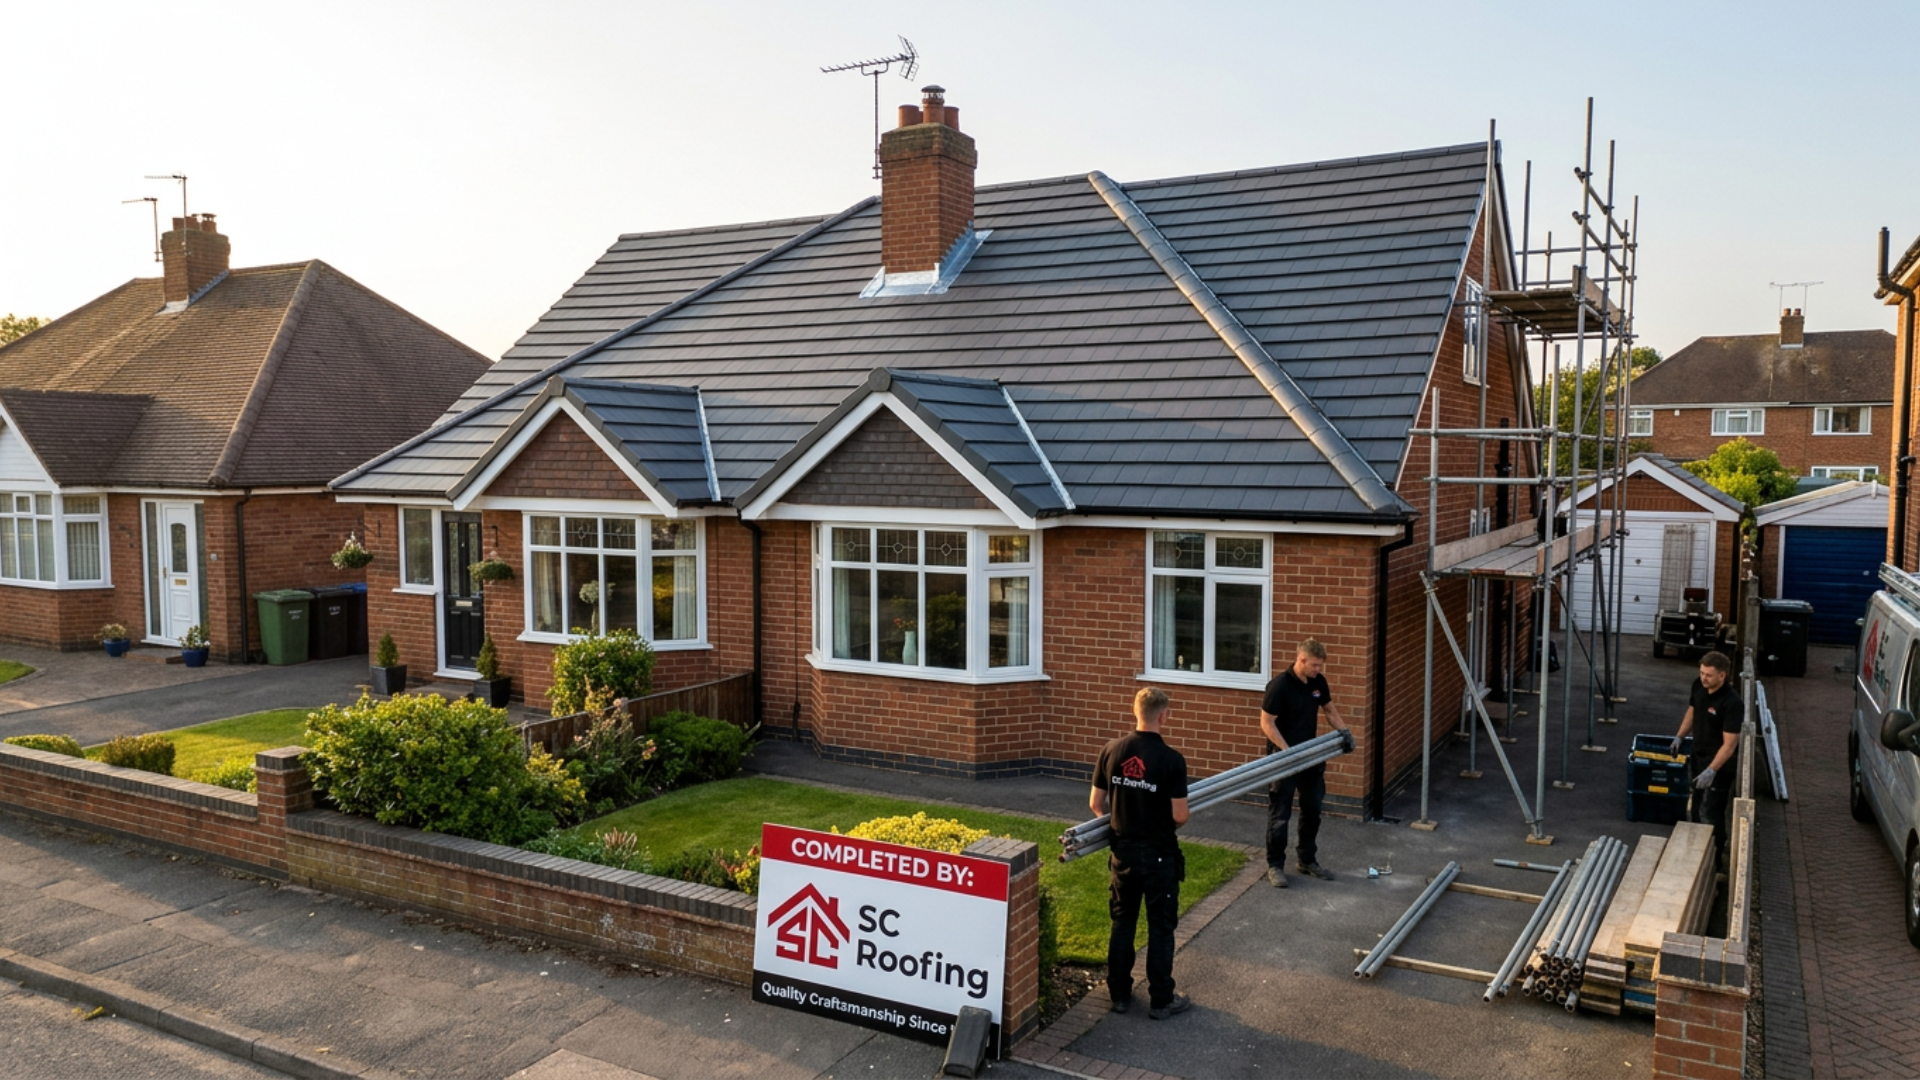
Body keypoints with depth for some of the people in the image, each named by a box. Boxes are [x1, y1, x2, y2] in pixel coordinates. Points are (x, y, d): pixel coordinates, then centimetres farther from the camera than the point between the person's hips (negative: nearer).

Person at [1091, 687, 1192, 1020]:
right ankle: (1161, 1000, 19)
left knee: (1122, 924, 17)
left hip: (1122, 852, 4)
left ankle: (1119, 993, 26)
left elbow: (1095, 803, 2)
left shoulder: (1112, 751, -6)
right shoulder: (1171, 759, -18)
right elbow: (1179, 816, -16)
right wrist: (1164, 820, 7)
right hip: (1159, 856, -4)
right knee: (1160, 929, 10)